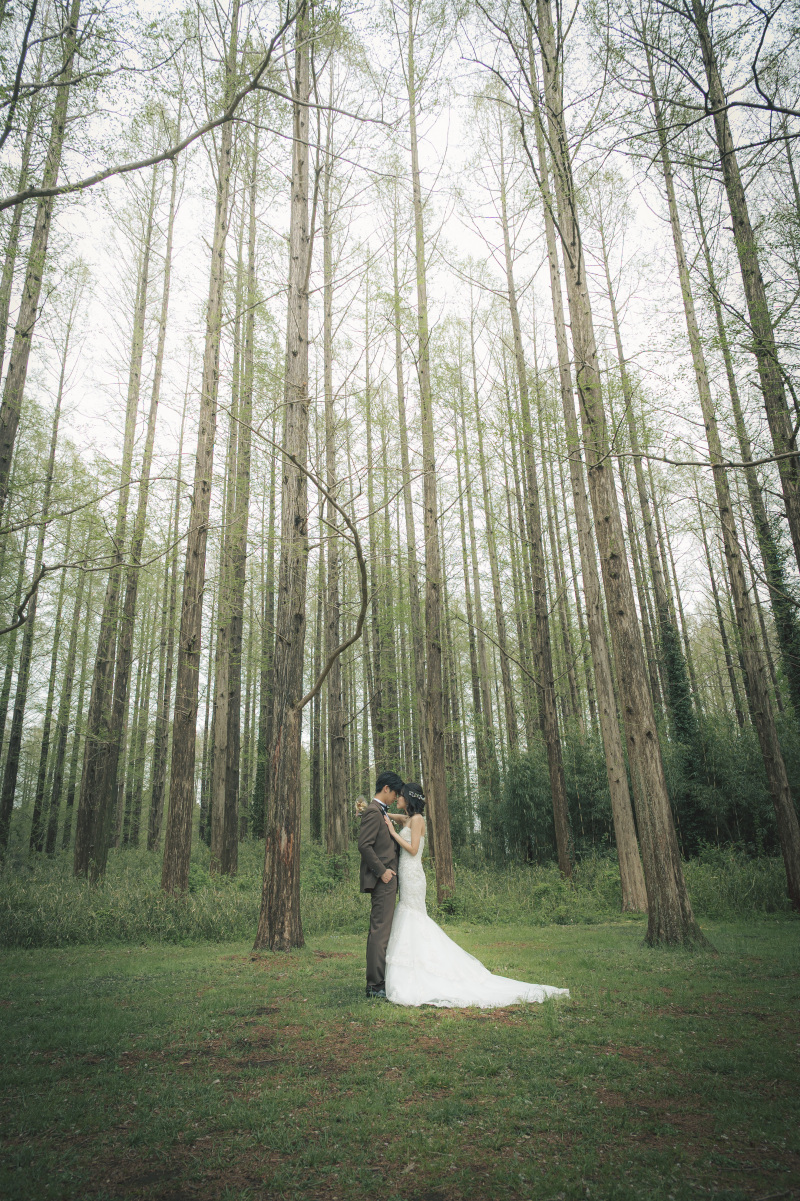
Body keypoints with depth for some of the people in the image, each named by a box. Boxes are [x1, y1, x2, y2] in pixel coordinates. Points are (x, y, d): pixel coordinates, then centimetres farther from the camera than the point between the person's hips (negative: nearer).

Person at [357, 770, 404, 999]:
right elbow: (364, 845, -21)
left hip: (386, 879, 11)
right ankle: (376, 985, -3)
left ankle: (376, 982, 21)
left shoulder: (380, 812, 18)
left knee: (379, 931, 14)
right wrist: (382, 870, -19)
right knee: (380, 932, -8)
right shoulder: (373, 812, -14)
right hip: (381, 879, -11)